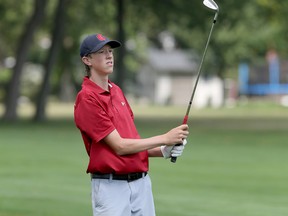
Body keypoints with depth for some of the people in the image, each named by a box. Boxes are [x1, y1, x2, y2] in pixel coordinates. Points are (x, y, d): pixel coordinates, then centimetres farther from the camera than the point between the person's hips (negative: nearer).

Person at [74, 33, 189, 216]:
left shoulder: (116, 91, 15)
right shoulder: (87, 99, -12)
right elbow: (119, 146, -15)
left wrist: (163, 151, -1)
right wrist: (165, 138, -12)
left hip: (142, 182, 8)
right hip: (111, 185, -8)